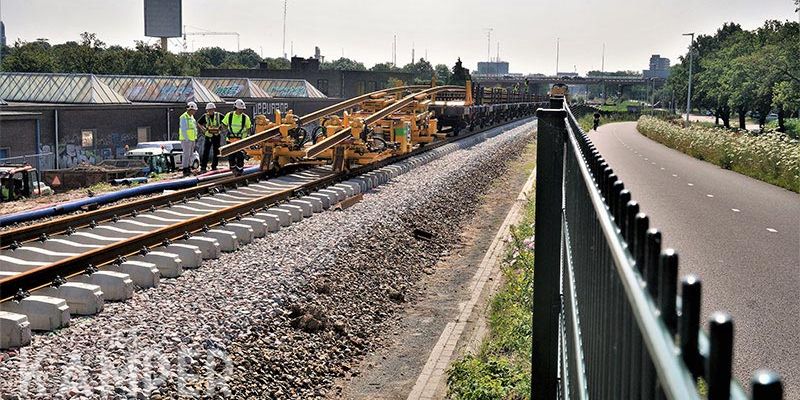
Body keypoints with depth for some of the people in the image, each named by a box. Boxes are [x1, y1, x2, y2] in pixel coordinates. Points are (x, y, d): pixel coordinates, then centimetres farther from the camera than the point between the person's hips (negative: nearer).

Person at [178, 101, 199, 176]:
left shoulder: (192, 117, 15)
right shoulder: (184, 117, -13)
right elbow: (183, 129, -17)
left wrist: (195, 137, 16)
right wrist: (187, 139, -19)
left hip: (192, 139, 9)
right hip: (186, 139, -9)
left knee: (191, 154, 12)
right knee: (186, 154, -10)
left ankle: (188, 168, 19)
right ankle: (185, 170, -8)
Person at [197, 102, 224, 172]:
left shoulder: (219, 116, -1)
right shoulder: (205, 116, -1)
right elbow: (199, 123, 11)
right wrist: (203, 129, -1)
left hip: (216, 136, 1)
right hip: (208, 136, -1)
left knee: (216, 152, 6)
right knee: (205, 152, -7)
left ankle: (214, 166, 17)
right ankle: (203, 167, -5)